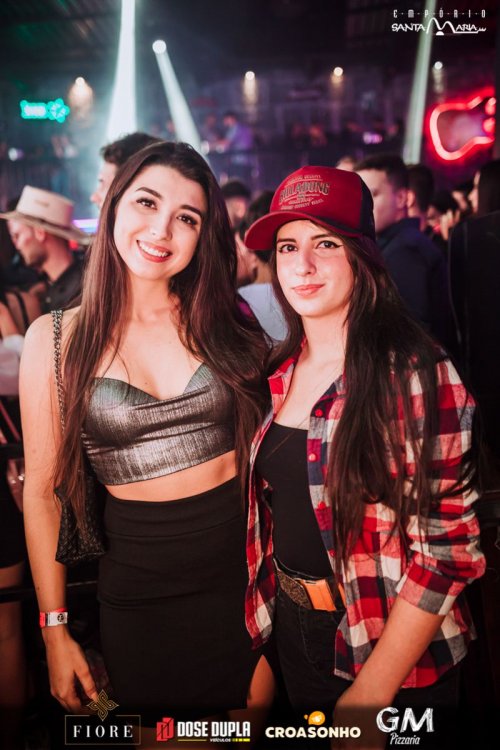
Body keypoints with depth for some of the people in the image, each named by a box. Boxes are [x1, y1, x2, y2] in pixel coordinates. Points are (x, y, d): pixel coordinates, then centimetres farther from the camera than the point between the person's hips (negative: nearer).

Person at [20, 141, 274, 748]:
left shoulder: (224, 323, -1)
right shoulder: (55, 338, -5)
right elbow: (41, 490, -2)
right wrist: (55, 632, 0)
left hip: (245, 568, 1)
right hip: (136, 588, -1)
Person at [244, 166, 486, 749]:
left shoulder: (412, 373, -20)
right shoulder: (281, 372, -1)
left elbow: (446, 543, -19)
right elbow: (272, 511, 6)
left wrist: (371, 692, -20)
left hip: (392, 656, -5)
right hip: (291, 629, 6)